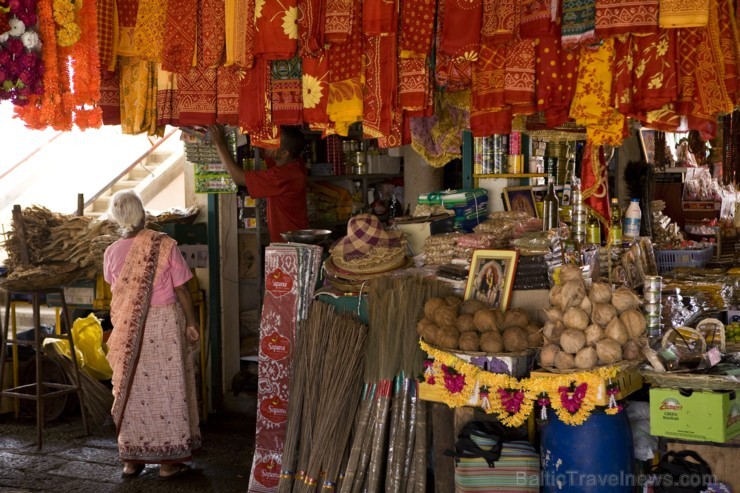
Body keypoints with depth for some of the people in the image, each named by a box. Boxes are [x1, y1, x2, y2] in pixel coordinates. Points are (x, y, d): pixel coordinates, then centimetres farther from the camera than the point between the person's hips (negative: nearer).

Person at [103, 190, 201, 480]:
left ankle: (131, 460, 20)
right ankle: (169, 461, 13)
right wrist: (192, 323, 2)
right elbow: (181, 290, -8)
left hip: (128, 329, 2)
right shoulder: (165, 245, -11)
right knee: (167, 388, 7)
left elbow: (114, 289, 7)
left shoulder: (112, 253, -4)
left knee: (132, 390, 12)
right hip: (165, 323, -2)